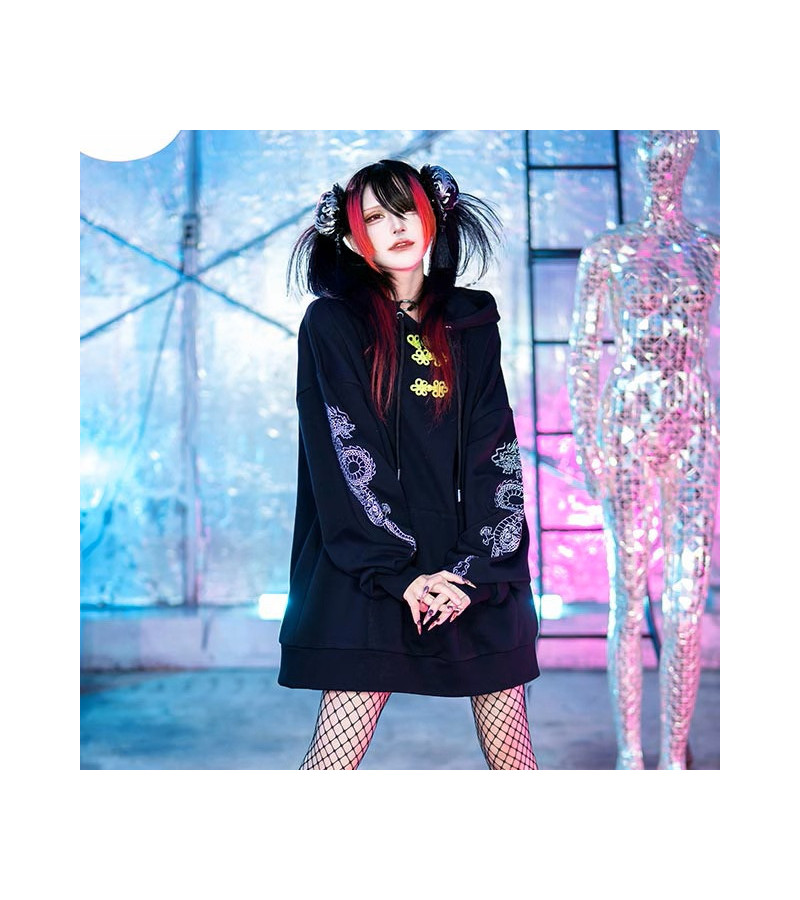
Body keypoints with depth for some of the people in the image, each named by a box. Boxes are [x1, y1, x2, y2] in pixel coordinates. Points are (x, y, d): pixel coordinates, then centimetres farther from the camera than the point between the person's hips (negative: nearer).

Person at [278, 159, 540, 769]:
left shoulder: (472, 323, 11)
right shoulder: (332, 323, 2)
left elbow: (497, 449, 3)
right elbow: (344, 453, -6)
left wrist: (475, 568, -8)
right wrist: (397, 573, -13)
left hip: (476, 575, 3)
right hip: (370, 580, -3)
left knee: (514, 757, 4)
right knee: (338, 751, -5)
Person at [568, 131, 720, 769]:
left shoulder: (710, 251, 11)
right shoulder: (607, 252, 3)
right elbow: (582, 350, 0)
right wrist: (585, 438, -7)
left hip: (696, 429, 3)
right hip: (628, 426, -2)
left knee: (689, 601, 2)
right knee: (629, 599, 1)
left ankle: (675, 752, 12)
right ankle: (630, 749, 13)